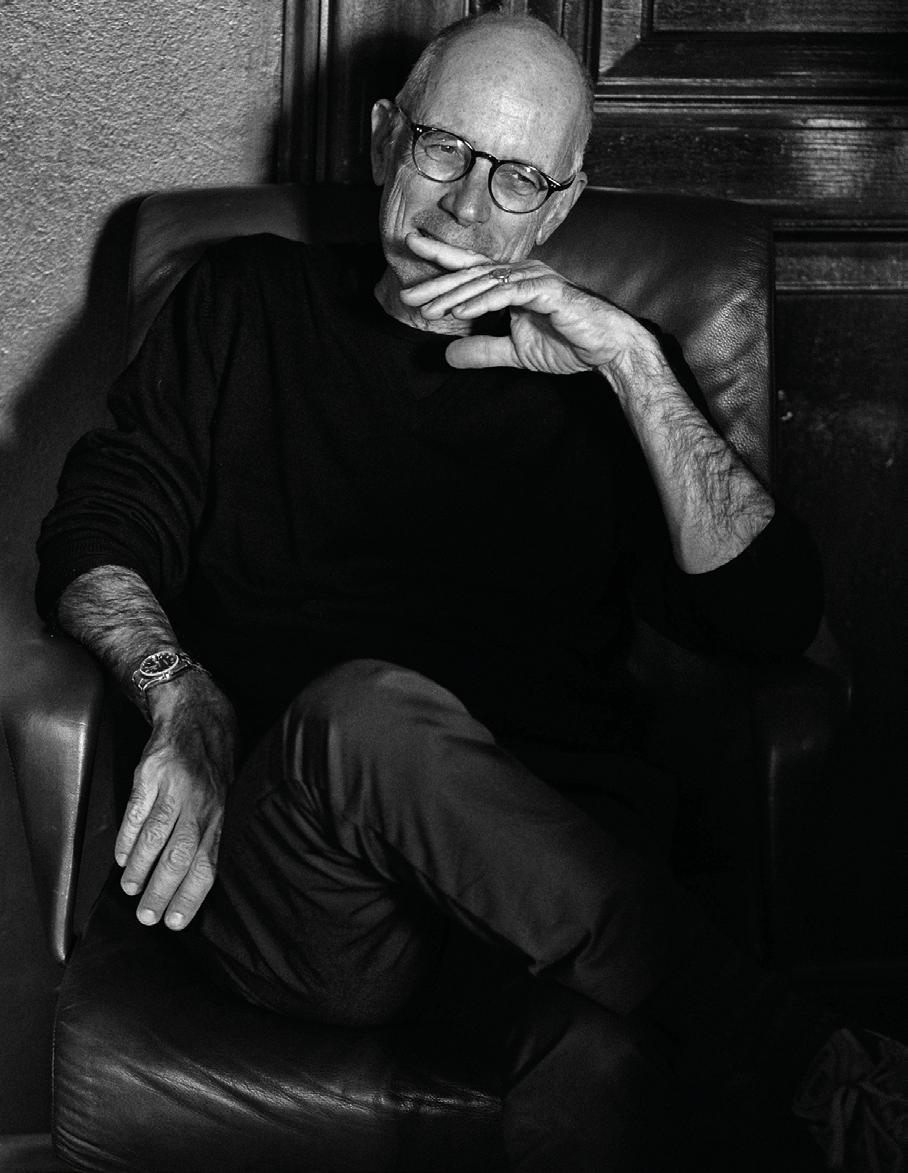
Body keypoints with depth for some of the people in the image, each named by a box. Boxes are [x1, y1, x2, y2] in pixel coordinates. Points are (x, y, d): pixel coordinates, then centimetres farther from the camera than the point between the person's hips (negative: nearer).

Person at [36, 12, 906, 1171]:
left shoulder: (590, 375, 19)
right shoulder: (249, 302, 21)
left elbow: (771, 617, 6)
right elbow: (92, 540, 11)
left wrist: (633, 360, -3)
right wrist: (184, 698, -10)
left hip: (546, 872, -1)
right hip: (281, 888, 2)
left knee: (600, 1070, -39)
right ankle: (801, 1055, -30)